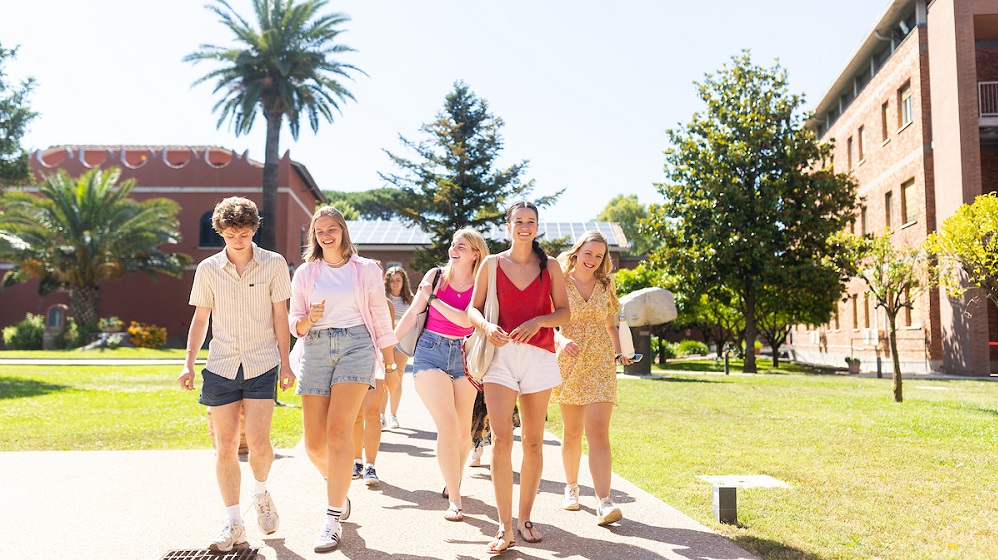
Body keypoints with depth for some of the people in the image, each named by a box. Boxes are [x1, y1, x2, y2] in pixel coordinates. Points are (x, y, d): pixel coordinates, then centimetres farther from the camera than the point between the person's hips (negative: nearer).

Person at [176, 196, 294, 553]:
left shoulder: (274, 264, 1)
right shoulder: (208, 269, 5)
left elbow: (280, 316, 3)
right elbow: (201, 319, 12)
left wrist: (285, 363, 0)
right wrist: (189, 362, 5)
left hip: (262, 364, -2)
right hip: (221, 365, 2)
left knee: (258, 443, -11)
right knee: (225, 447, 3)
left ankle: (261, 493, 21)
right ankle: (233, 525, 15)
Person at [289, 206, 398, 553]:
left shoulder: (366, 270, 8)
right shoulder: (305, 273, 13)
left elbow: (381, 319, 11)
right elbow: (295, 324, 14)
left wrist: (390, 363, 10)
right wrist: (309, 319, -9)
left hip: (356, 346, -3)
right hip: (316, 351, 3)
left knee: (338, 430, -17)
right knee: (314, 442, 2)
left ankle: (333, 521, -12)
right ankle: (339, 489, 33)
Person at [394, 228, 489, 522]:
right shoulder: (436, 275, 3)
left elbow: (466, 320, -16)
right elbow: (412, 313, 5)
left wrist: (432, 298, -13)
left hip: (464, 357, 1)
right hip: (431, 352, -1)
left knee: (463, 431, 7)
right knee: (448, 425, -15)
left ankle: (454, 480, 36)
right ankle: (455, 499, -8)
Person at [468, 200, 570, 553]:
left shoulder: (550, 266, 8)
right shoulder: (492, 264, 7)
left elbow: (565, 312, 6)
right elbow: (473, 309, 8)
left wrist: (538, 321, -13)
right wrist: (487, 326, -13)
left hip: (539, 355, 2)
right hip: (500, 355, -1)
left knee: (532, 442, 7)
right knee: (501, 440, -12)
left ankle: (525, 518, 21)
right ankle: (504, 528, -7)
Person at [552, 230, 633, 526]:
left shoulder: (606, 286, 9)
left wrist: (619, 353, 1)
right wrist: (561, 340, -23)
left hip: (601, 363, 1)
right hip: (568, 362, 0)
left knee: (598, 432, -12)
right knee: (572, 432, 10)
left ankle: (604, 502, -16)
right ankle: (571, 487, 31)